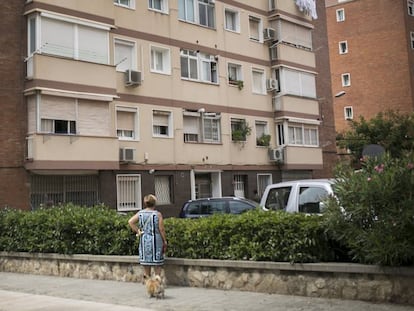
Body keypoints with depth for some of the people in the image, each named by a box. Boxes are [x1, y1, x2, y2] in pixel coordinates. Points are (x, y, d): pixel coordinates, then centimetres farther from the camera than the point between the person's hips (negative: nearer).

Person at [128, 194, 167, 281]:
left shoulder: (140, 213, 1)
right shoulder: (157, 214, -10)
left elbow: (130, 221, -10)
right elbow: (161, 229, -9)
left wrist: (137, 231, -2)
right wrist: (164, 241, 1)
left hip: (144, 240, 4)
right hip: (156, 240, -3)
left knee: (146, 260, 14)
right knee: (157, 262, 7)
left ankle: (146, 279, 19)